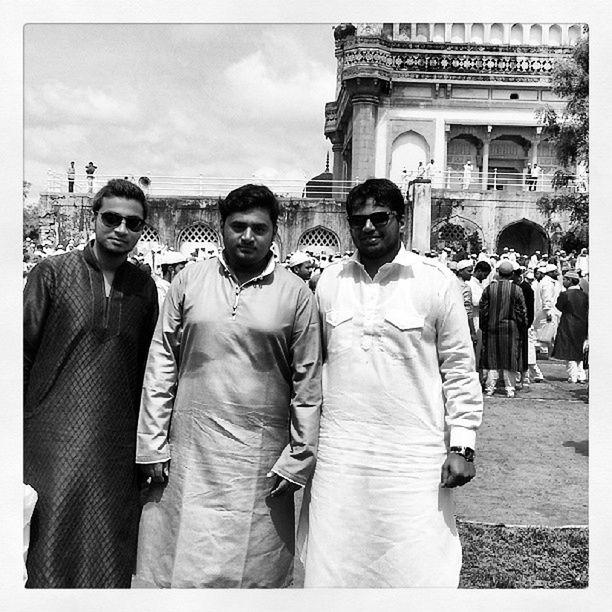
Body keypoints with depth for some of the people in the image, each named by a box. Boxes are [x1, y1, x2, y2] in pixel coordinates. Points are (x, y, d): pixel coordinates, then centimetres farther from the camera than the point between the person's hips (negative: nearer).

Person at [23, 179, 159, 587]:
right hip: (51, 440, -2)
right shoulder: (52, 273, -1)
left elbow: (146, 368, 10)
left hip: (116, 447, 3)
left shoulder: (144, 288, 7)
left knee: (109, 560, 10)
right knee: (47, 550, 3)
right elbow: (23, 351, -1)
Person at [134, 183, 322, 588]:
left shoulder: (296, 293, 0)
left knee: (255, 570, 8)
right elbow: (161, 364, 5)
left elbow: (308, 383, 0)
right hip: (188, 452, 1)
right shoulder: (189, 281, 4)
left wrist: (298, 460, -2)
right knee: (175, 565, 9)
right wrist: (152, 445, 2)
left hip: (260, 458, -1)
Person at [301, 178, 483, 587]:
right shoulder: (330, 280, 6)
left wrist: (462, 445, -5)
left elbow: (460, 369, -1)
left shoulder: (436, 281, -4)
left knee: (416, 569, 3)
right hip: (339, 455, 3)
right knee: (335, 568, 11)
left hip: (413, 458, -3)